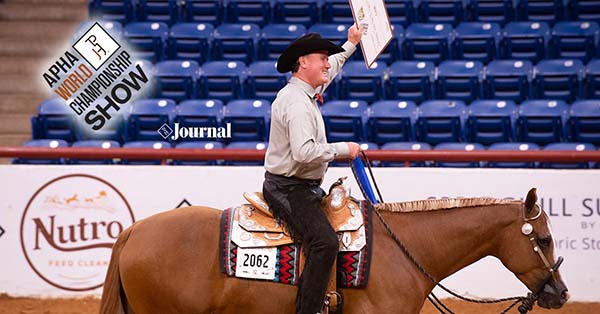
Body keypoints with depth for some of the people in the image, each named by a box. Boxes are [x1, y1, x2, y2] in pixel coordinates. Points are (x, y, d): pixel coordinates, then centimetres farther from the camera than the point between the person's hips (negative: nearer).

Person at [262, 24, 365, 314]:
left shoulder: (303, 92, 13)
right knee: (325, 242, -28)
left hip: (302, 187, 12)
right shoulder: (297, 103, -20)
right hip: (289, 189, -12)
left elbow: (328, 71, 36)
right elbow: (304, 152, -31)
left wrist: (350, 45, 44)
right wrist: (342, 149, -19)